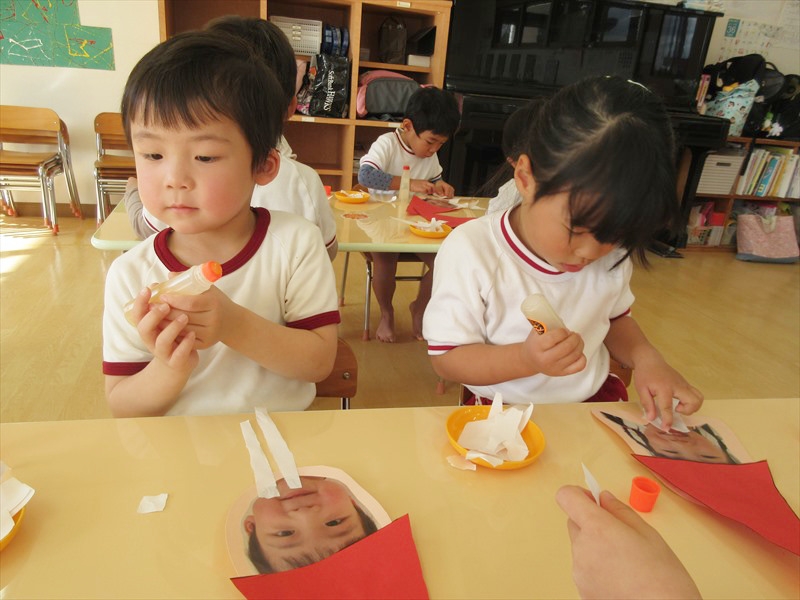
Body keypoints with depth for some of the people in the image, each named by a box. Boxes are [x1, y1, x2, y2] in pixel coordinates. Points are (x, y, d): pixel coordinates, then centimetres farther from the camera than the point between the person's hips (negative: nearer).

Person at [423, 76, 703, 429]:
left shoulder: (611, 254, -2)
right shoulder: (470, 253, -19)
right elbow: (445, 358, -14)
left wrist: (645, 358, -5)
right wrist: (525, 360, -29)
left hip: (596, 402, 4)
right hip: (506, 414, -3)